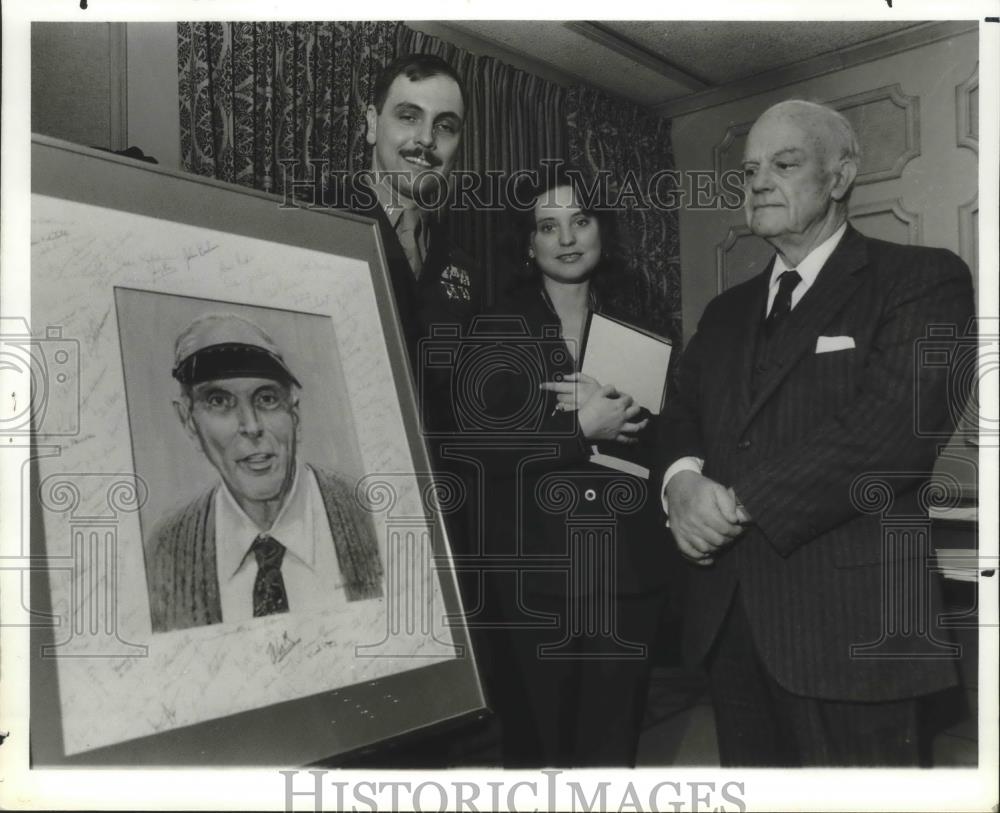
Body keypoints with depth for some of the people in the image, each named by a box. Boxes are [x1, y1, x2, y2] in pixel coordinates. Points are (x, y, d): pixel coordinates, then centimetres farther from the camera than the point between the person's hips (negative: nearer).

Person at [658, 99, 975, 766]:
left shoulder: (922, 279, -3)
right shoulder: (727, 312, 19)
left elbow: (896, 424, -17)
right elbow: (682, 417, 14)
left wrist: (740, 503, -17)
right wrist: (683, 480, -10)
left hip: (849, 624, -5)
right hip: (728, 617, 6)